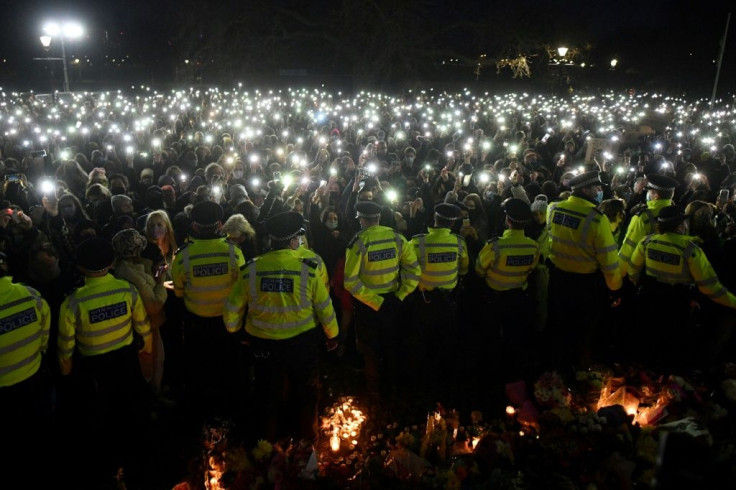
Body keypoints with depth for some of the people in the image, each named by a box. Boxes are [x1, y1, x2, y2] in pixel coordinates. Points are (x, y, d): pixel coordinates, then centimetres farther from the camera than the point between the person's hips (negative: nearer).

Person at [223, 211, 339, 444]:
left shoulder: (251, 269, -15)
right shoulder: (308, 268, -19)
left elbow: (232, 307, -4)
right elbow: (324, 307, -10)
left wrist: (233, 329, 17)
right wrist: (332, 335, 7)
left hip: (263, 342, 2)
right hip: (302, 341, -1)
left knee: (268, 390, 25)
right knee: (304, 390, 23)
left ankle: (270, 434, 45)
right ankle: (307, 434, 42)